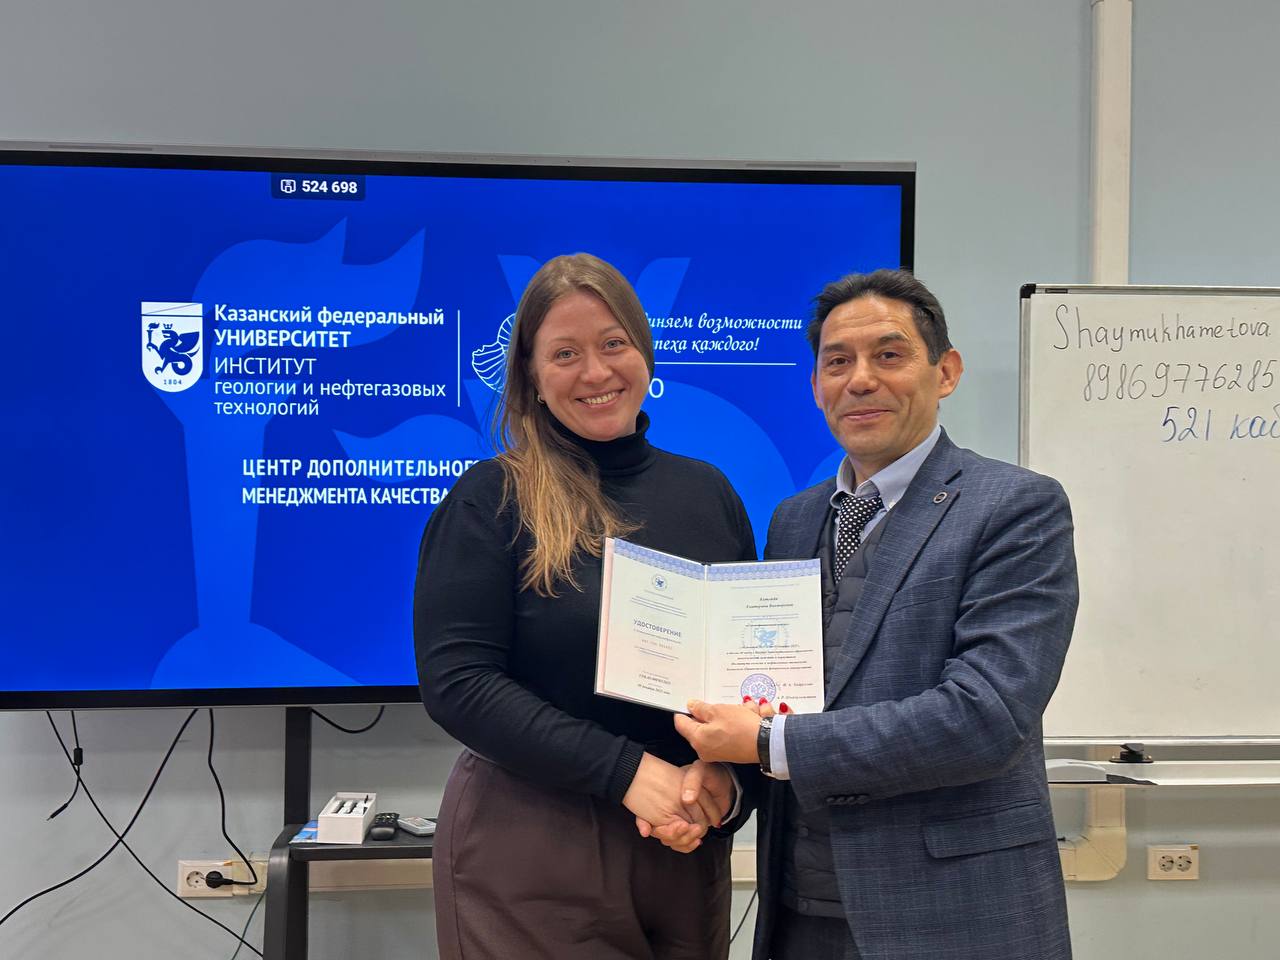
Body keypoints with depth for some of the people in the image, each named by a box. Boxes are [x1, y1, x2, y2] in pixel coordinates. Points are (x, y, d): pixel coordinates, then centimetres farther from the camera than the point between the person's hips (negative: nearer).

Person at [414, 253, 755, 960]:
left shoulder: (707, 491, 4)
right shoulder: (489, 500, -7)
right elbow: (456, 680, -14)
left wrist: (718, 773, -11)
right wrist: (628, 772, -19)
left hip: (688, 844, 4)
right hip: (528, 848, -3)